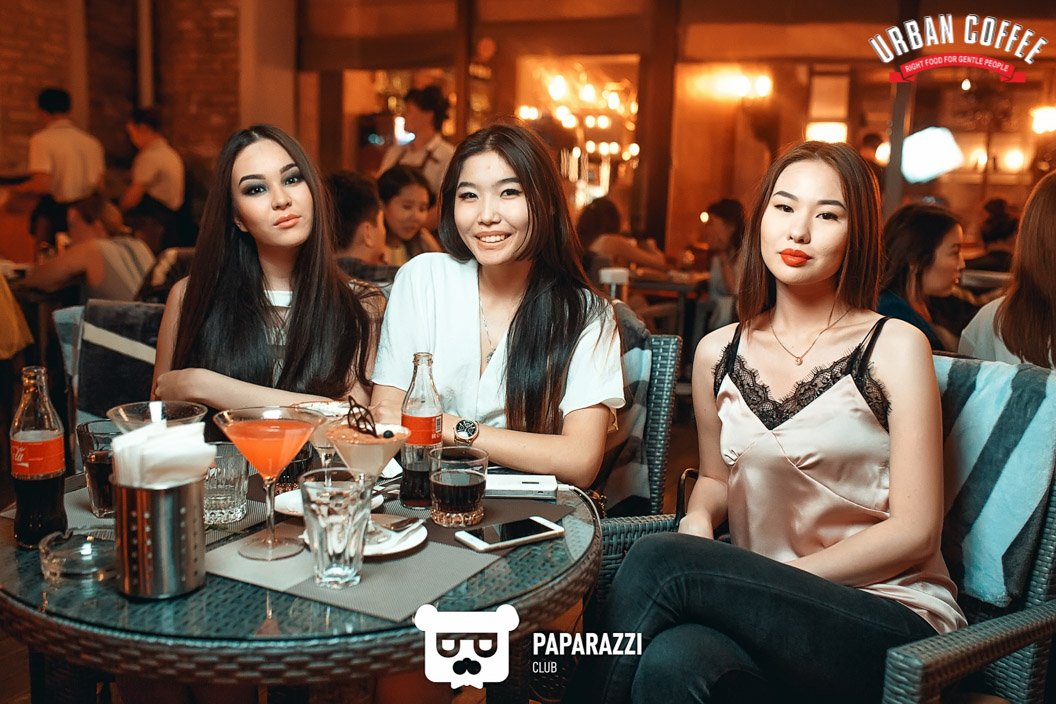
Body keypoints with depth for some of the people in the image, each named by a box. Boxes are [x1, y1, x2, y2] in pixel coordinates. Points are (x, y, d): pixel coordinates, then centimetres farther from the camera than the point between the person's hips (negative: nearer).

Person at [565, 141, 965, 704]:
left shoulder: (894, 347, -4)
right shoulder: (718, 353, 7)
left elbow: (914, 530, -7)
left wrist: (775, 579, -14)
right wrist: (698, 521, -2)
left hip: (892, 619, -2)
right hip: (768, 611, 3)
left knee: (658, 560, -27)